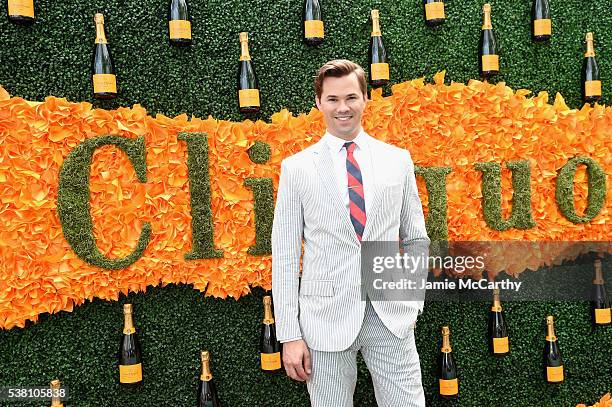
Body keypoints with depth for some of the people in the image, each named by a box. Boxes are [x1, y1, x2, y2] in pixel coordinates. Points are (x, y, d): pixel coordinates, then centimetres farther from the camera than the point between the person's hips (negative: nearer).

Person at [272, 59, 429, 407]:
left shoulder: (397, 159, 5)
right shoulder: (297, 168, -1)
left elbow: (415, 239, 12)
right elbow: (285, 256, -1)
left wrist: (414, 302, 7)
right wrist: (289, 334, -4)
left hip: (392, 315, 1)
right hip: (327, 317, -1)